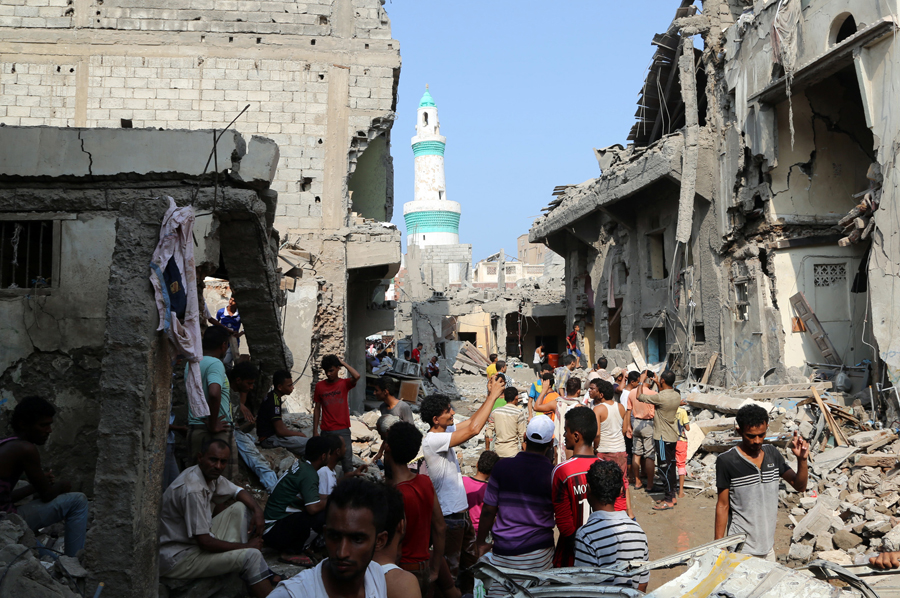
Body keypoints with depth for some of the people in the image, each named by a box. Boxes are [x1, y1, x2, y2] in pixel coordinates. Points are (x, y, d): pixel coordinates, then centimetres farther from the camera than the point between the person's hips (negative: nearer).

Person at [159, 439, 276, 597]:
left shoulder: (211, 475, 1)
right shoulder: (192, 490, -28)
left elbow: (239, 492, 19)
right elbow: (205, 542, -28)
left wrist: (257, 511, -3)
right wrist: (246, 546, -15)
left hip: (196, 542, 10)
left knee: (240, 508, 7)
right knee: (252, 555, -22)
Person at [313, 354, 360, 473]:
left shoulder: (344, 383, -1)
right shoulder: (319, 386, 4)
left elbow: (356, 376, -23)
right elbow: (317, 409, 8)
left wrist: (343, 363, -11)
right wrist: (315, 431, 5)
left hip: (343, 430, -1)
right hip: (326, 431, 1)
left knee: (347, 461, -1)